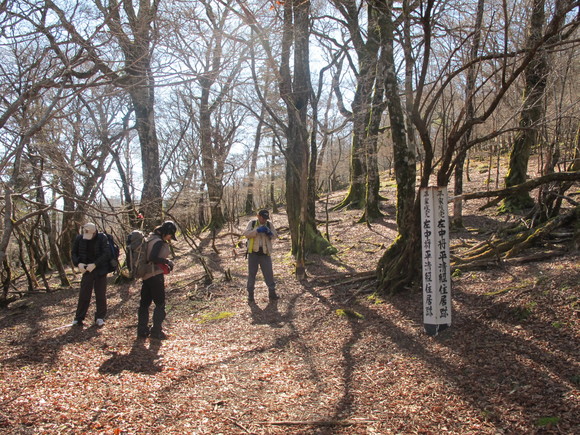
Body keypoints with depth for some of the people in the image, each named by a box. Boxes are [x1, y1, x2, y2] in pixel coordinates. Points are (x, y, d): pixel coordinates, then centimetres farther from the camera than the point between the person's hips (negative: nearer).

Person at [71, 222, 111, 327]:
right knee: (83, 295, 2)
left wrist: (95, 264, -25)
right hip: (87, 269, 2)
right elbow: (74, 253, 6)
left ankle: (100, 317, 16)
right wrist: (78, 263, -12)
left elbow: (107, 254, -18)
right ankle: (79, 318, 13)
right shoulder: (80, 238, -5)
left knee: (101, 295, 4)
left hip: (100, 270, -2)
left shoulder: (102, 238, -14)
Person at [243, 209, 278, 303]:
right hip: (253, 252, -1)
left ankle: (272, 293, 13)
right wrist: (257, 230, -22)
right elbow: (246, 234, -12)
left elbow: (275, 236, 5)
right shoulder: (252, 223, 0)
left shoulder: (269, 224, 5)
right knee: (251, 274, 6)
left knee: (269, 273, 2)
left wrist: (269, 233, -16)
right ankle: (250, 294, 16)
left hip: (265, 253, 1)